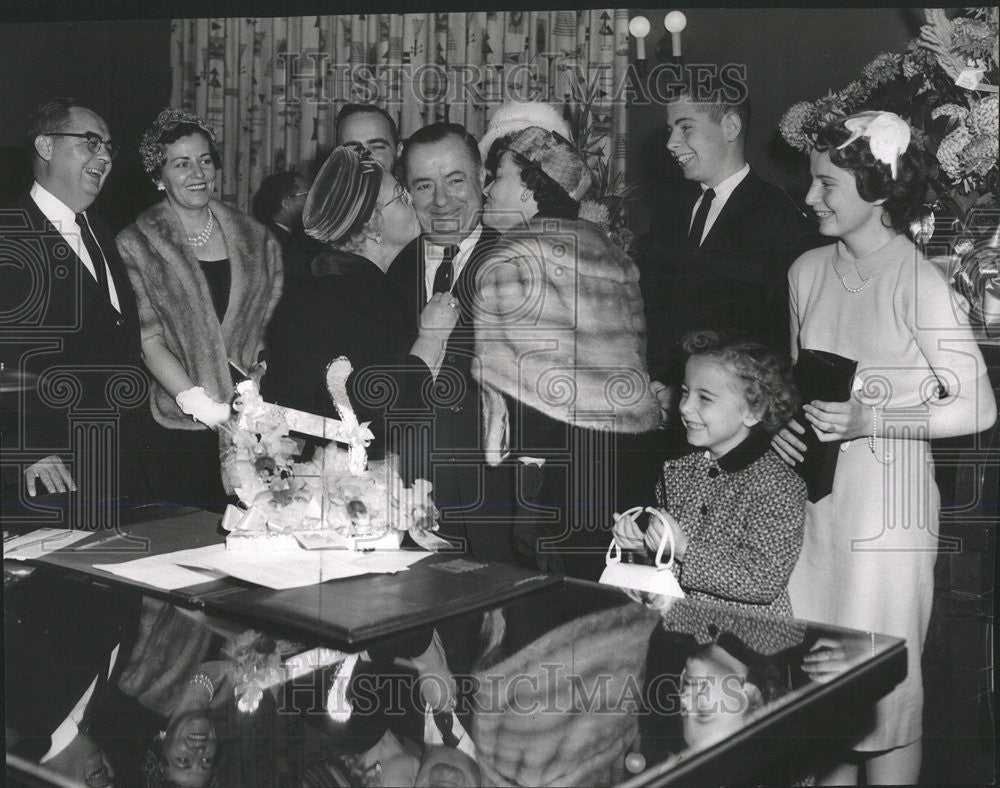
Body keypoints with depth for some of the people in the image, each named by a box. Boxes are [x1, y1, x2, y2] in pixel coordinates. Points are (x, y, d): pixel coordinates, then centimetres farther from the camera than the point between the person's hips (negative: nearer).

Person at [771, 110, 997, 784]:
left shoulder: (920, 285, -12)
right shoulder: (807, 272, 6)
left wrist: (870, 420, -18)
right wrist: (785, 420, -1)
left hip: (886, 506, -5)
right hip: (813, 496, 6)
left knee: (885, 691, 3)